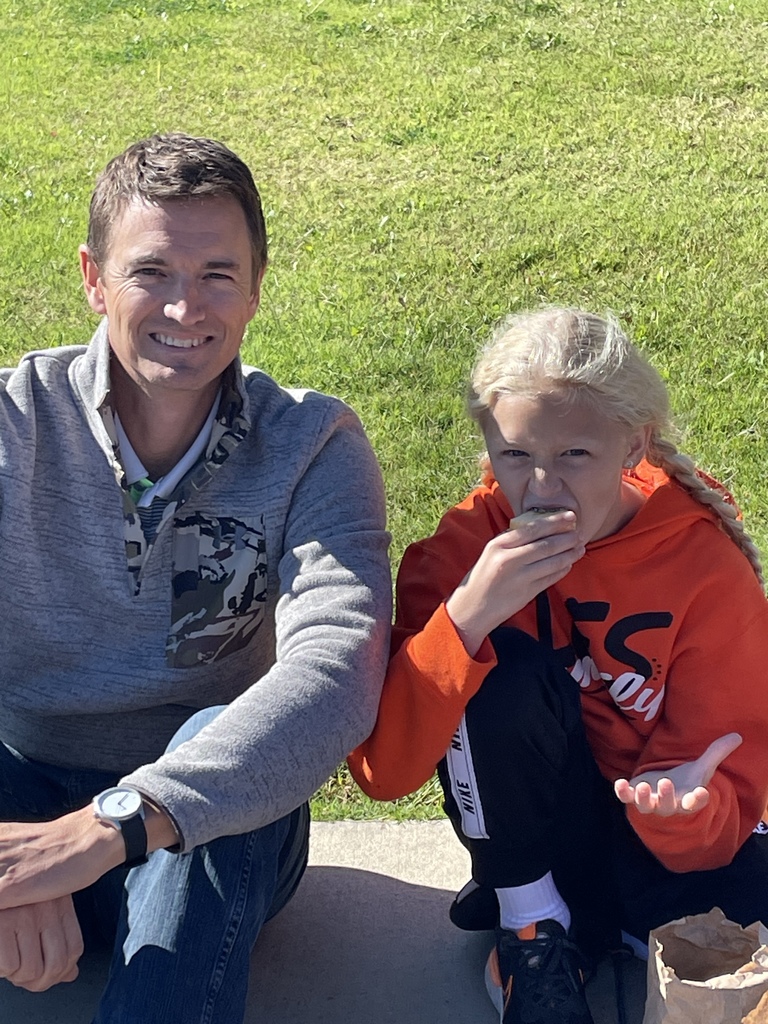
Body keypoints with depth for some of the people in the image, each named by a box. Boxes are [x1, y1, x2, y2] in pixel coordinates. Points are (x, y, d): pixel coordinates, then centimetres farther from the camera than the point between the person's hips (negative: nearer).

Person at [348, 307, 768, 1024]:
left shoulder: (709, 567, -15)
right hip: (534, 827, 1)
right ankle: (530, 927, -9)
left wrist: (686, 804, -36)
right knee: (502, 670, -28)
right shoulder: (468, 546, -14)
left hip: (663, 844, 0)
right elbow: (381, 769, -23)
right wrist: (466, 614, -37)